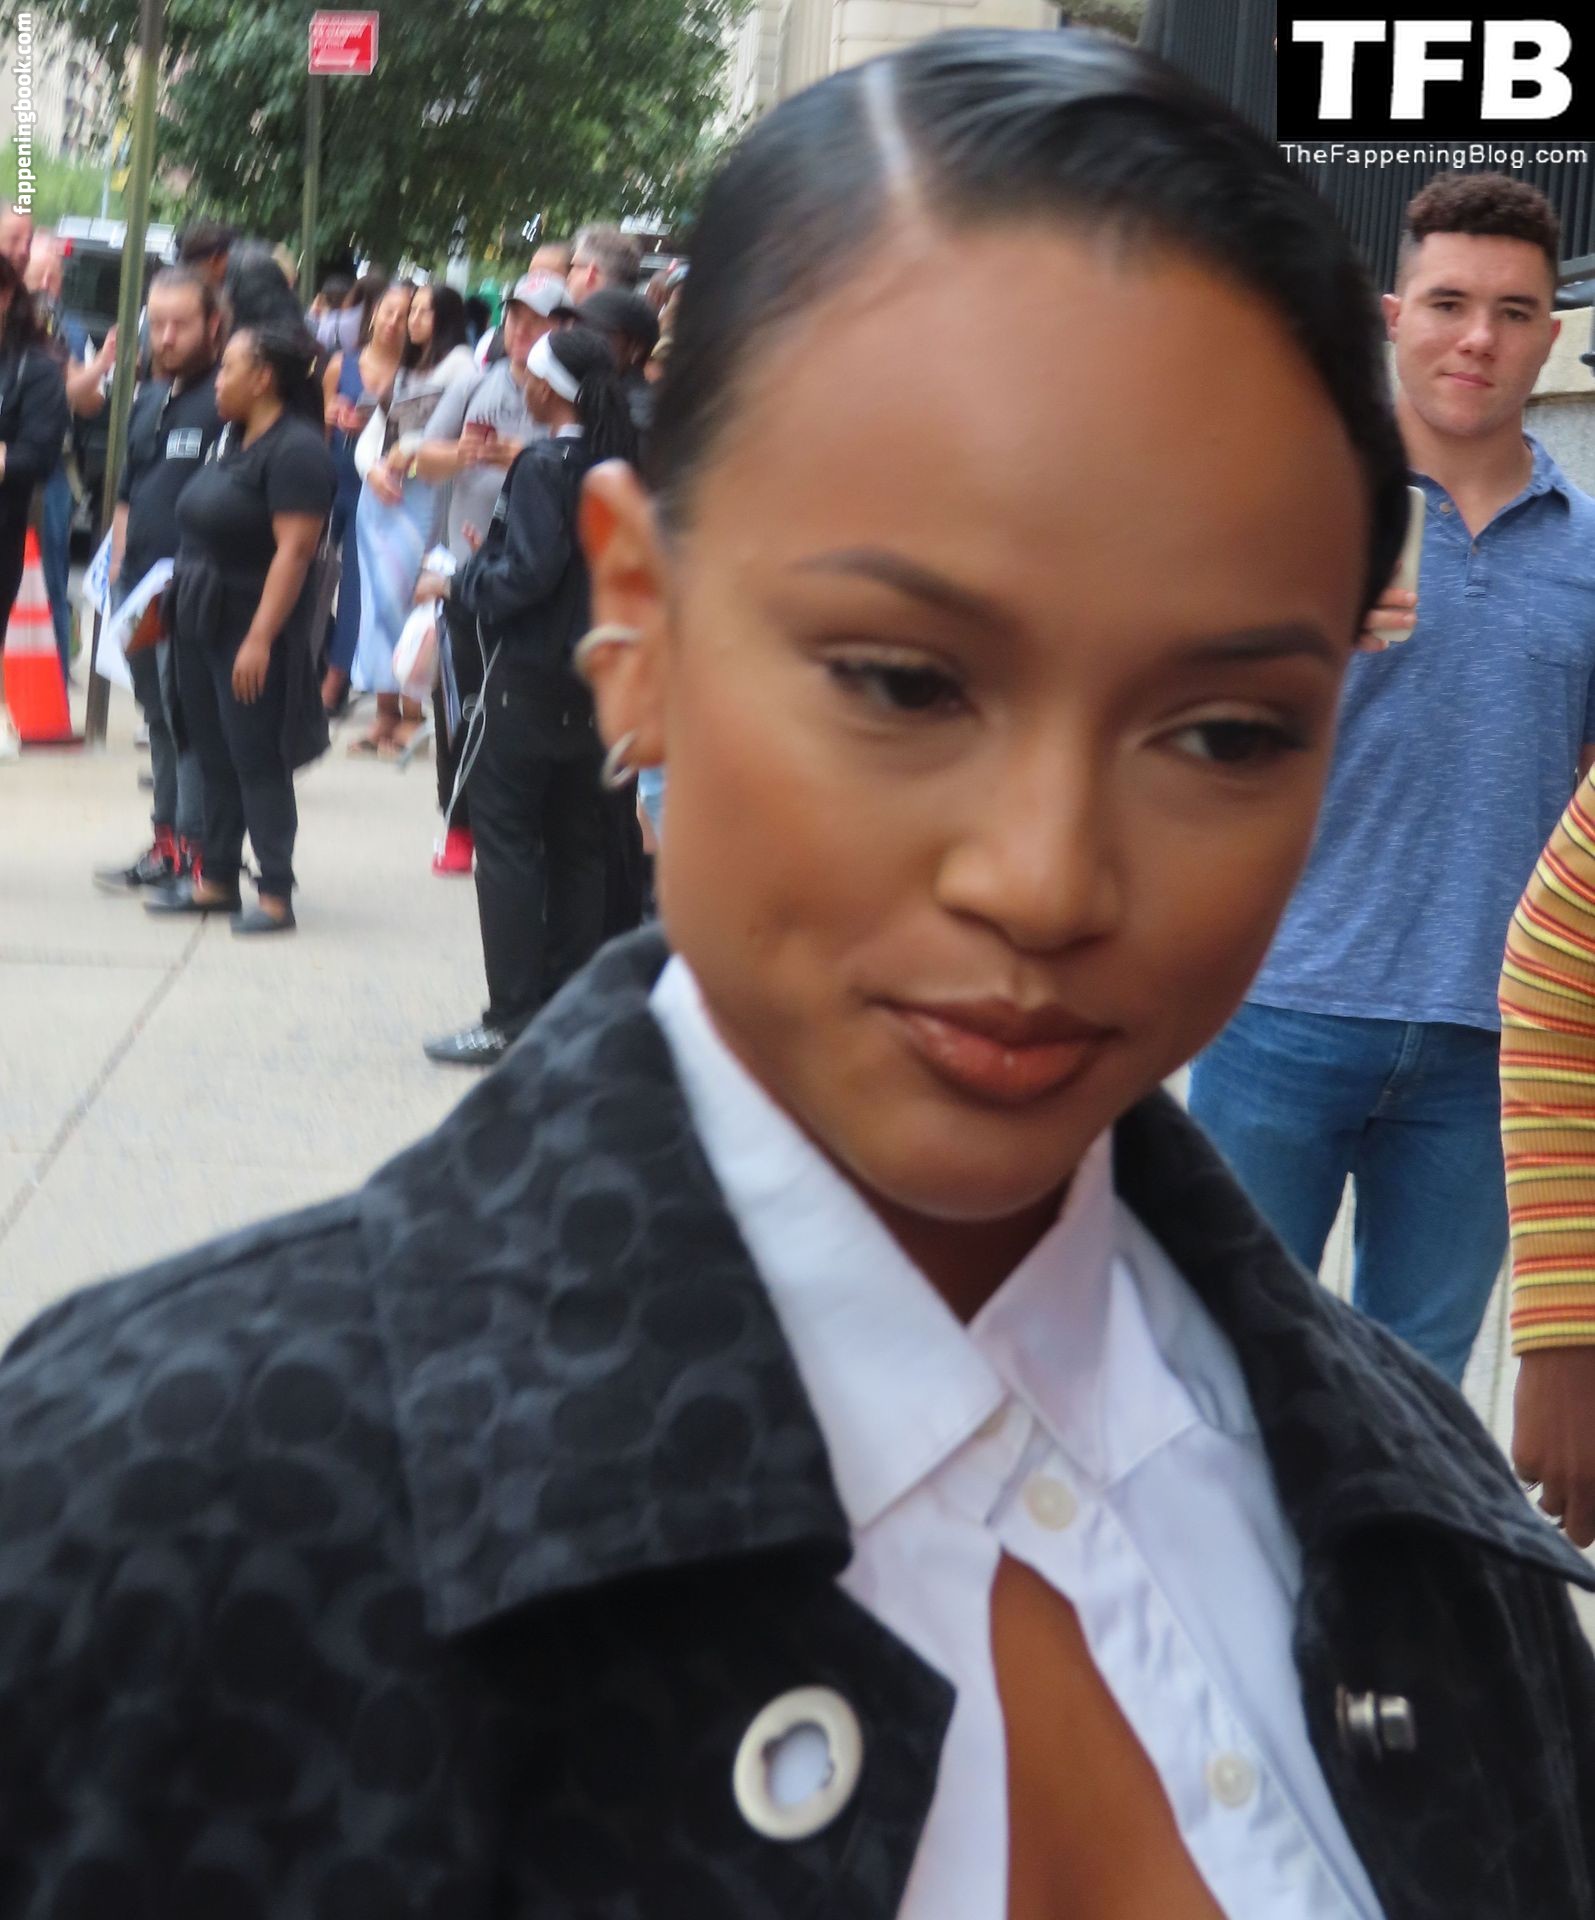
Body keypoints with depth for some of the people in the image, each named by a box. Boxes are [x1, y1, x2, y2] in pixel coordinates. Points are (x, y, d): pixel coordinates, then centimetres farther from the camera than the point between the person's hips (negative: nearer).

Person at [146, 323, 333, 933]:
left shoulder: (295, 450, -15)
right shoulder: (235, 441, 13)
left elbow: (294, 549, -21)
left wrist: (260, 638, -25)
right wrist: (179, 605, 14)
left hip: (251, 630, -9)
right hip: (202, 624, 9)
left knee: (258, 762, -5)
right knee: (214, 757, 13)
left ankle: (275, 895, 0)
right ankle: (217, 881, 21)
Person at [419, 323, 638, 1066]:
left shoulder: (545, 466, -16)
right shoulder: (622, 464, 7)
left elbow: (527, 573, -23)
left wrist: (454, 585, -6)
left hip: (532, 672, -8)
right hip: (596, 673, 8)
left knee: (506, 838, -2)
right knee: (576, 842, 12)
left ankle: (512, 1017, -4)